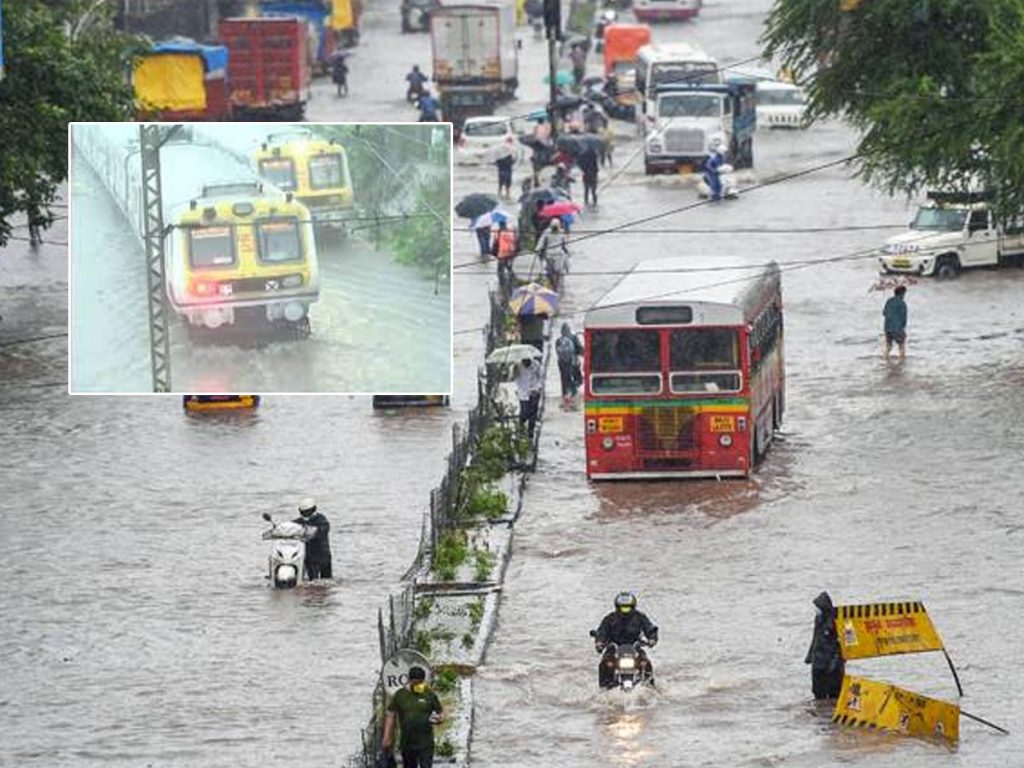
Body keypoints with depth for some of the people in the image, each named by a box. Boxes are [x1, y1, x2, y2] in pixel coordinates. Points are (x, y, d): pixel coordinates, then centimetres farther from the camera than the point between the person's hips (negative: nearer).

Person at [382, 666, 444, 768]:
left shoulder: (429, 695, -1)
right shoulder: (400, 695, 2)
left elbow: (441, 713, 6)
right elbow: (390, 716, 6)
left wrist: (439, 719, -19)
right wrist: (387, 737, 2)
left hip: (425, 744, -2)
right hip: (407, 743, 2)